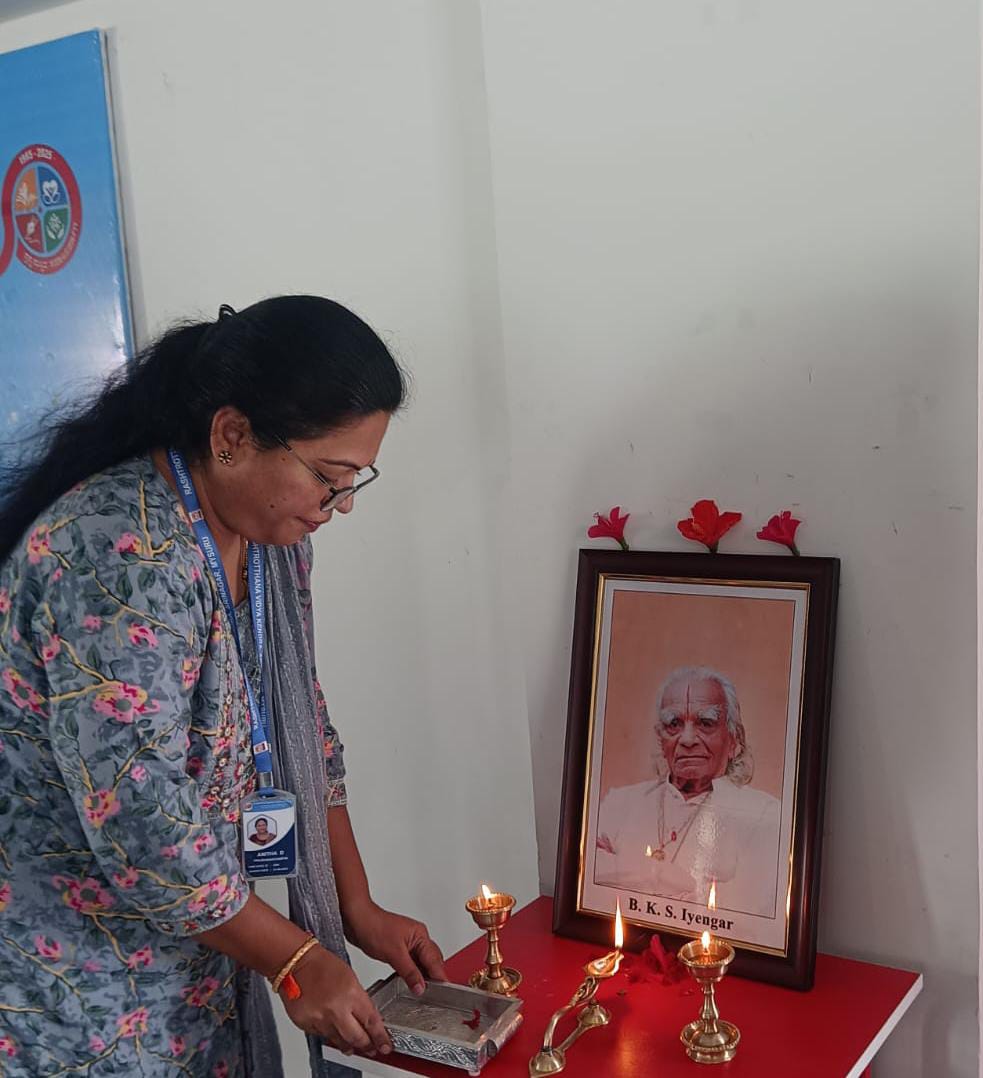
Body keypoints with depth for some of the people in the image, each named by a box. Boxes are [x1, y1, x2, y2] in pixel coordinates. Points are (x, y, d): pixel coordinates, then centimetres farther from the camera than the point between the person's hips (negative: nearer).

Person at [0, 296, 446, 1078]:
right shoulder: (123, 556, -30)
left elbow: (302, 731, 6)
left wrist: (359, 910, 5)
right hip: (71, 979, -7)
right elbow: (145, 834, -28)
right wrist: (300, 963, -16)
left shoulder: (269, 530, -2)